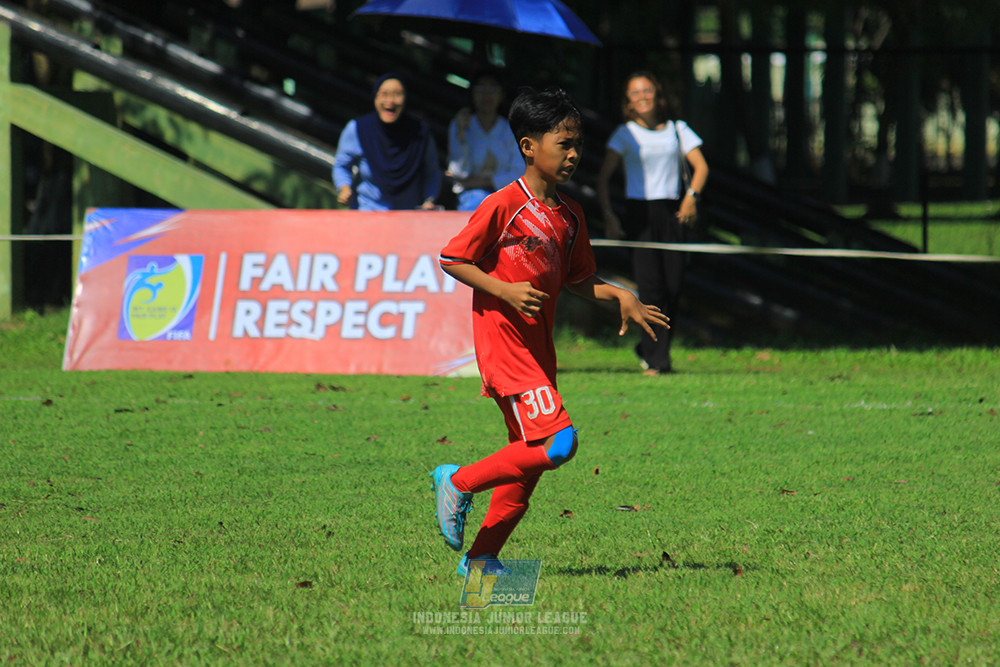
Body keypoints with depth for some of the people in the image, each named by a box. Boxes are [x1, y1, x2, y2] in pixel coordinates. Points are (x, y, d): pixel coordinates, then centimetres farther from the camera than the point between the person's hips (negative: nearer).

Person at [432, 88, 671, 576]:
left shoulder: (569, 215, 11)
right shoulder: (503, 206, -11)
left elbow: (578, 280, 21)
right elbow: (452, 260, -8)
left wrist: (619, 296, 4)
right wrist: (506, 291, -19)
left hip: (538, 348, 8)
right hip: (502, 341, -8)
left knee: (528, 460, 8)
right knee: (556, 441, -19)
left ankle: (481, 557, 17)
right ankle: (458, 482, -3)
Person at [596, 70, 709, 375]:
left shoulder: (676, 130, 12)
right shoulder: (625, 134, 6)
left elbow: (700, 166, 9)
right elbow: (603, 177, 0)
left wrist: (692, 196, -9)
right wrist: (608, 214, -13)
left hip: (673, 212, 2)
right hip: (639, 211, -2)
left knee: (673, 286, -1)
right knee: (651, 285, -12)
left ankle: (651, 349, 19)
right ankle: (656, 359, -9)